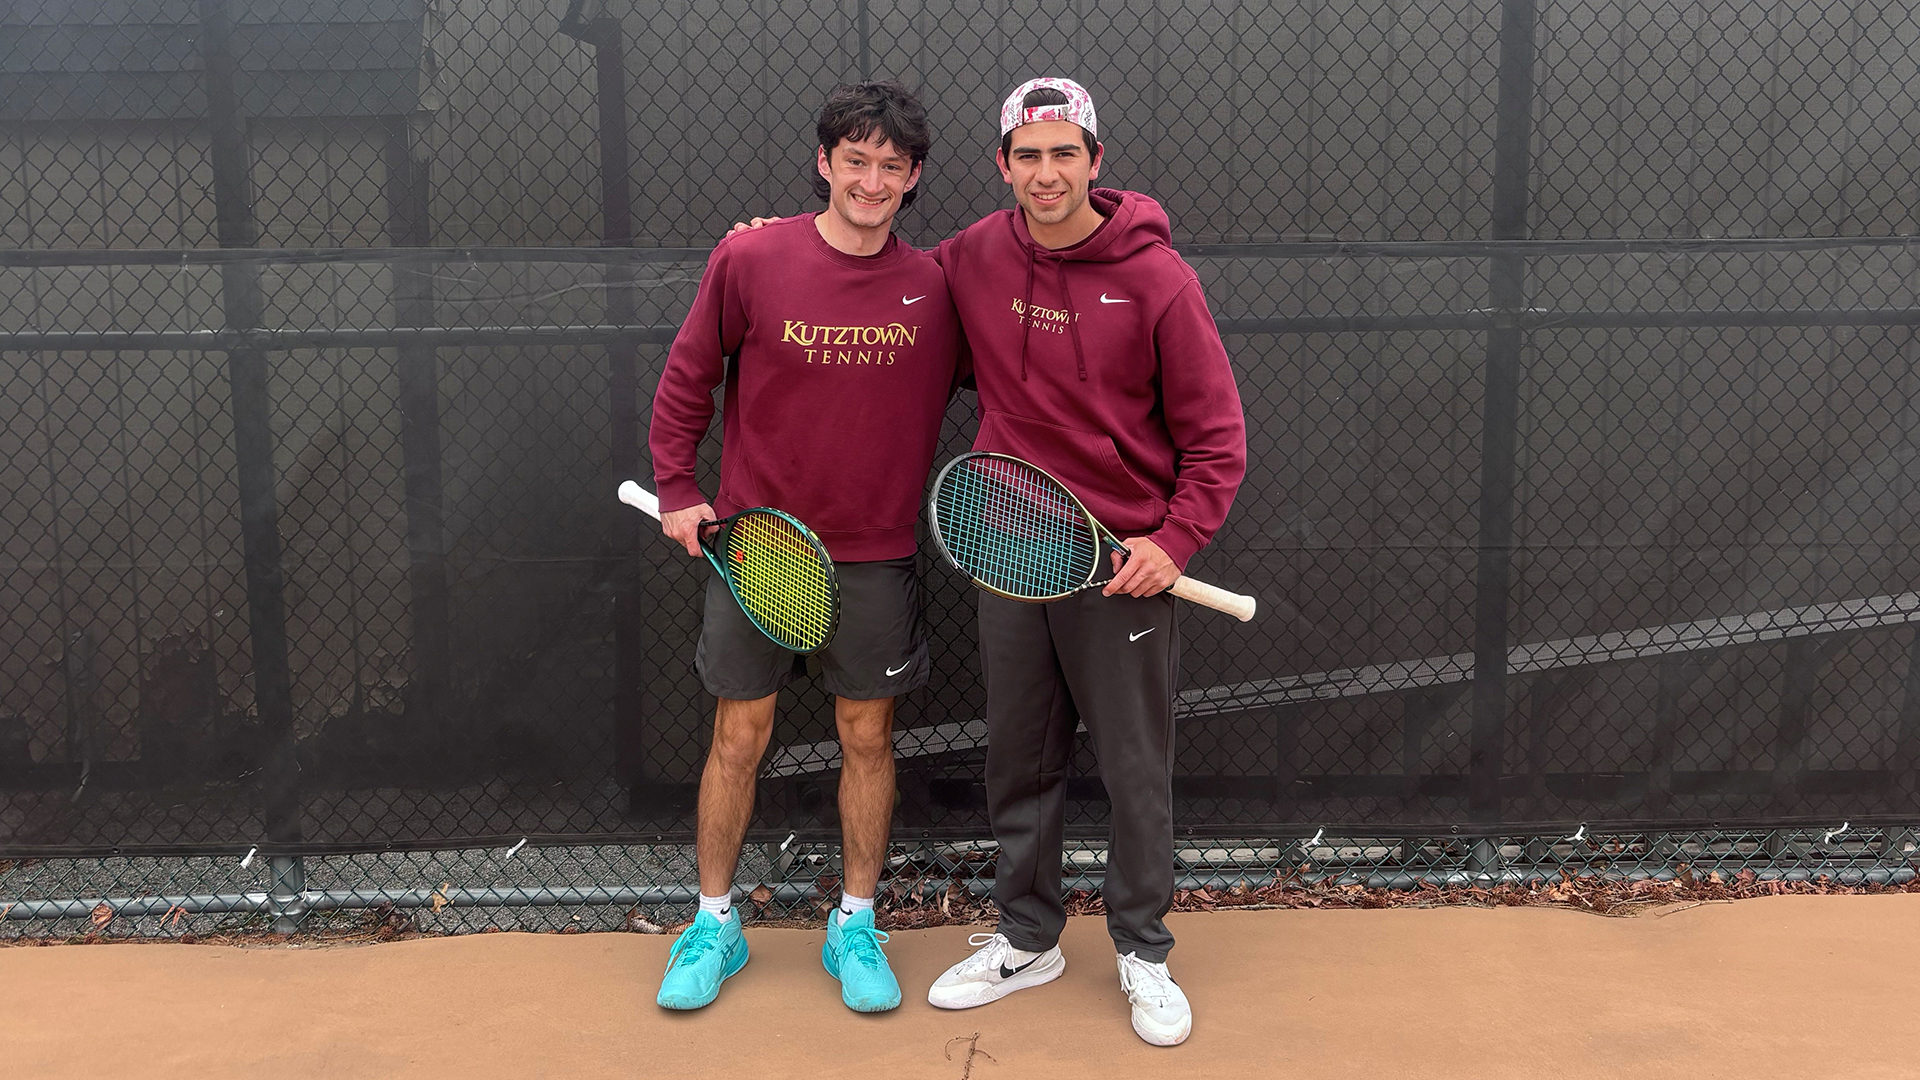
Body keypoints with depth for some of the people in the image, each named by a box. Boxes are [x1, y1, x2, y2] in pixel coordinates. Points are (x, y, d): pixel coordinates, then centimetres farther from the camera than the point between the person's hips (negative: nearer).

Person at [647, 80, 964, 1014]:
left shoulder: (932, 287, -2)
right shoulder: (750, 260, -7)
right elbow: (687, 378, 3)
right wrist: (677, 492, 1)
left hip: (875, 553, 2)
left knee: (867, 736, 9)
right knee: (738, 737, 7)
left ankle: (854, 928, 25)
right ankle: (715, 924, 25)